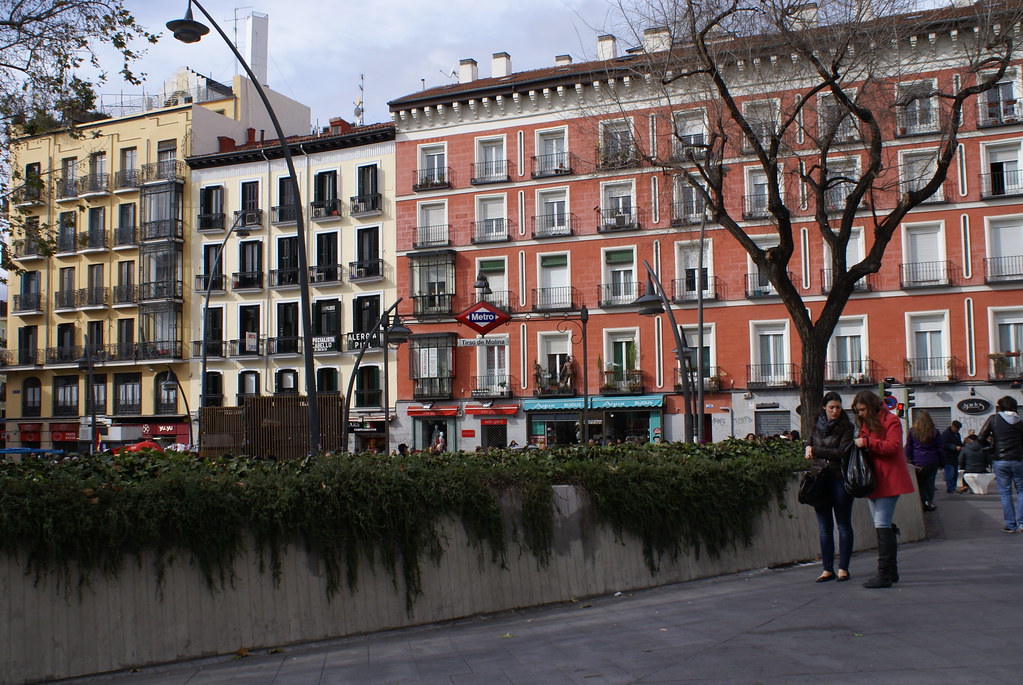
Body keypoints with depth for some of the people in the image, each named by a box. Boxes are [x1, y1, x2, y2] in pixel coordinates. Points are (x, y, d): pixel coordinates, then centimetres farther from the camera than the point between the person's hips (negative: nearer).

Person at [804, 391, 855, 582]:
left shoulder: (846, 427, -4)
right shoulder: (817, 425, 11)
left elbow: (842, 452, -13)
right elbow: (810, 444, 23)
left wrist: (816, 451, -11)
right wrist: (808, 447, 0)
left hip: (840, 479, -4)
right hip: (820, 479, 5)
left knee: (843, 525, 2)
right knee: (824, 527, 6)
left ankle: (843, 568, 8)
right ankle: (828, 569, 11)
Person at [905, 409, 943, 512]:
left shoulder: (912, 431, -1)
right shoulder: (935, 432, 2)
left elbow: (908, 447, 2)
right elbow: (939, 449, 6)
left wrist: (910, 461, 9)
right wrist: (940, 462, 12)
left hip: (918, 462, -1)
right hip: (932, 462, 1)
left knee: (920, 483, 7)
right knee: (930, 482, 10)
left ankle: (924, 502, -3)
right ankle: (930, 502, 8)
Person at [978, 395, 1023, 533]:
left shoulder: (994, 419, -2)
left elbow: (981, 439, -6)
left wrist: (991, 447, 11)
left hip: (1000, 461, -1)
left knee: (1005, 493, 5)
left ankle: (1010, 525, 4)